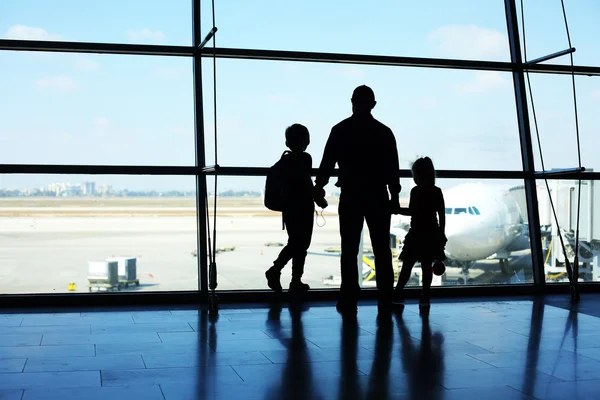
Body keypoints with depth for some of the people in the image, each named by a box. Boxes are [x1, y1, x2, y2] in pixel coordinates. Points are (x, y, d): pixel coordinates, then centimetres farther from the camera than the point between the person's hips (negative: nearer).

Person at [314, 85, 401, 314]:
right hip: (378, 196, 1)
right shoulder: (384, 132, 3)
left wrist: (319, 186, 14)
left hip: (351, 195, -1)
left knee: (350, 250, 2)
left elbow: (328, 162, 0)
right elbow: (393, 169, 2)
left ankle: (349, 301, 0)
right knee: (382, 250, 7)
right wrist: (395, 195, 9)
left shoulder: (340, 130, -1)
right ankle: (385, 300, 7)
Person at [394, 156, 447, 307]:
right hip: (432, 234, 4)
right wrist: (441, 234, 13)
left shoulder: (416, 191, -9)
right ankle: (425, 296, 2)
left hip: (417, 234, -4)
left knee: (407, 266, 0)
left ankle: (398, 293, 1)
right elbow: (442, 215, 8)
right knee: (427, 266, 4)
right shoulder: (437, 192, 7)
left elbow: (412, 211, -15)